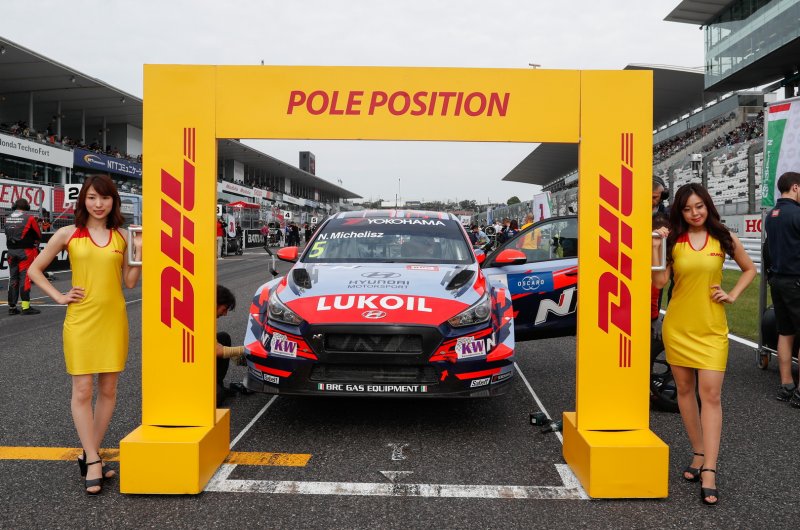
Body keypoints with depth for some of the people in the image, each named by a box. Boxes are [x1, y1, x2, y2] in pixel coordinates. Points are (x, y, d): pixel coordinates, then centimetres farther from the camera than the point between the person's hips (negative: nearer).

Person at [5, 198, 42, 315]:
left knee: (13, 278, 11)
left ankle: (12, 306, 15)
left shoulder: (8, 218, 7)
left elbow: (8, 234, 11)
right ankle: (26, 307, -6)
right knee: (25, 278, -5)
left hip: (11, 251, 5)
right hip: (26, 252, -5)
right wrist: (32, 241, 17)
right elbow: (38, 235, -1)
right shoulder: (29, 218, -8)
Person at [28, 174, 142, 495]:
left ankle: (91, 455, 19)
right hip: (81, 320, -2)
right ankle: (93, 461, 3)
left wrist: (139, 255, -3)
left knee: (108, 390, 6)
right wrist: (59, 297, 0)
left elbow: (130, 283, 9)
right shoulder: (68, 234, 2)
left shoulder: (121, 237, 7)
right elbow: (35, 269, 9)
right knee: (82, 391, -3)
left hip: (113, 319, 2)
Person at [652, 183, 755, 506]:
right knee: (684, 390, 9)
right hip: (678, 325, 1)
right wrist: (655, 247, -12)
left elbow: (749, 269, 17)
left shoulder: (724, 239, 3)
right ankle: (699, 455, 25)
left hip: (711, 327, -1)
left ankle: (708, 472, -7)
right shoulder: (673, 240, 1)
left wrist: (732, 295, 3)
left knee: (710, 394, -8)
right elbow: (659, 282, -5)